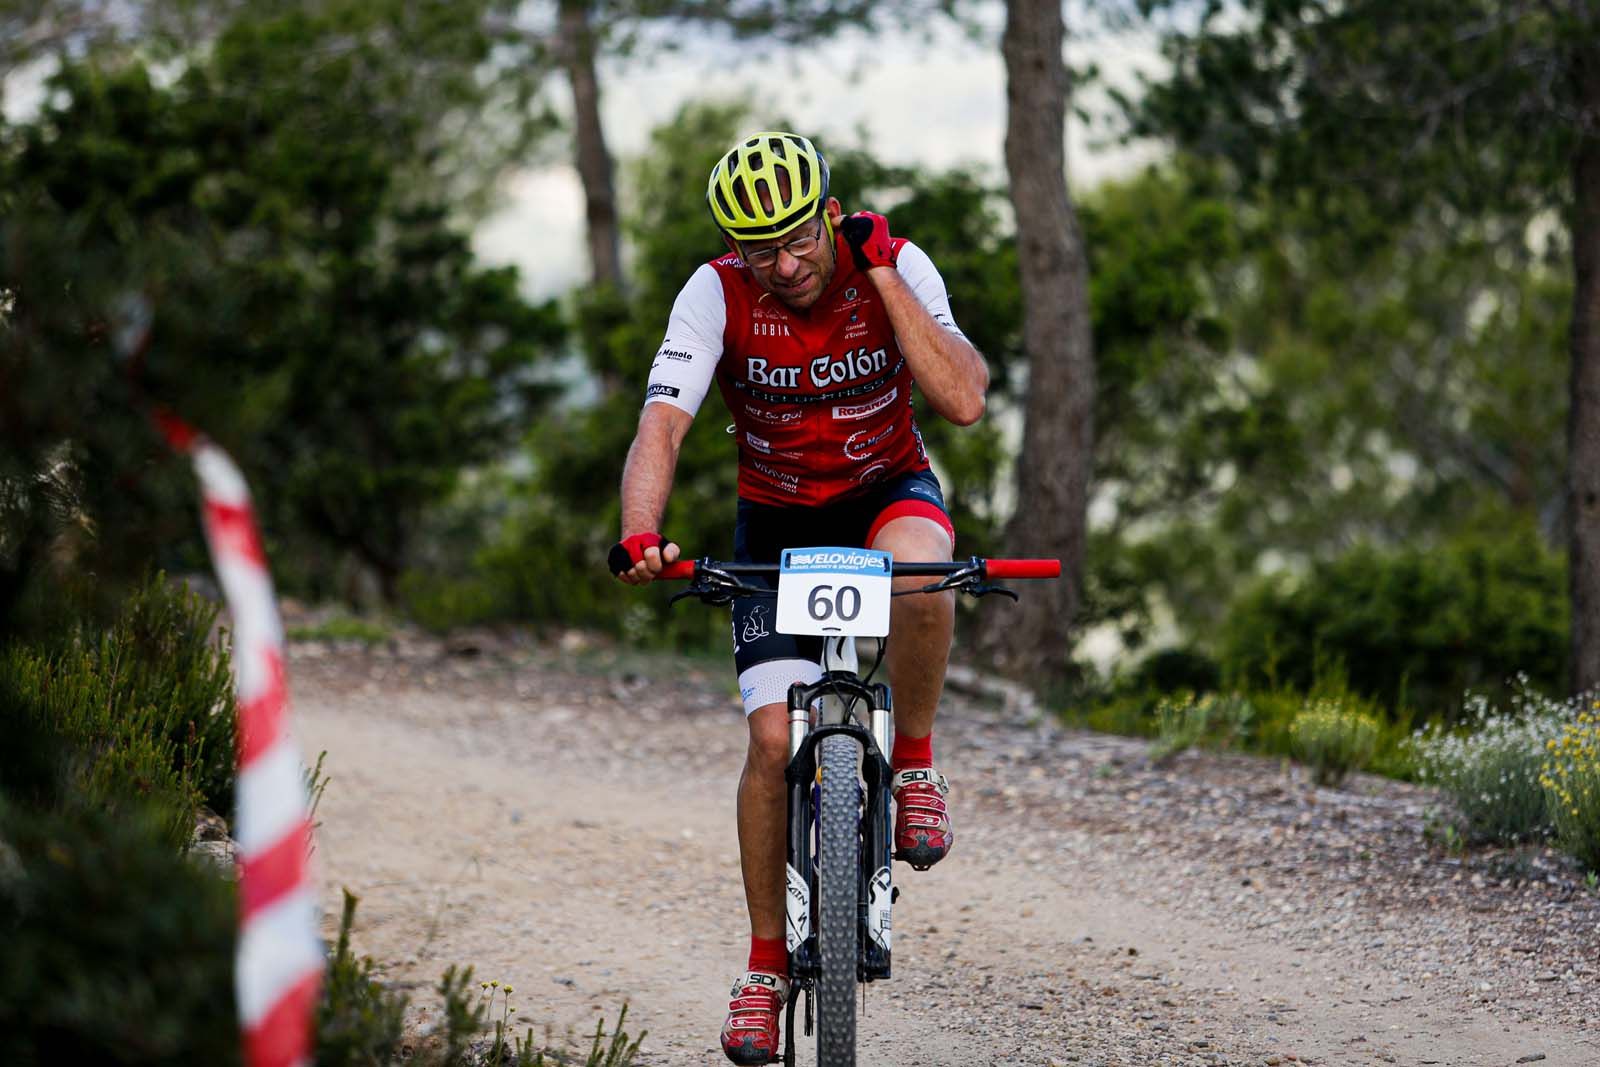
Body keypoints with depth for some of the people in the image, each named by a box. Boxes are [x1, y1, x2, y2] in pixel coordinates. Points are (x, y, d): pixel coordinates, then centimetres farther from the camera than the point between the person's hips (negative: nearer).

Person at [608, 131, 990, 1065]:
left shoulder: (897, 267, -19)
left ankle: (915, 763, -14)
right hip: (779, 521, 1)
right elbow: (663, 425, -29)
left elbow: (964, 400, -31)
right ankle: (768, 963, 3)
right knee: (774, 736, -13)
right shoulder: (718, 294, -19)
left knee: (917, 577, -39)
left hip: (889, 492, -1)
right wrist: (640, 534, -47)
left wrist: (880, 271, -32)